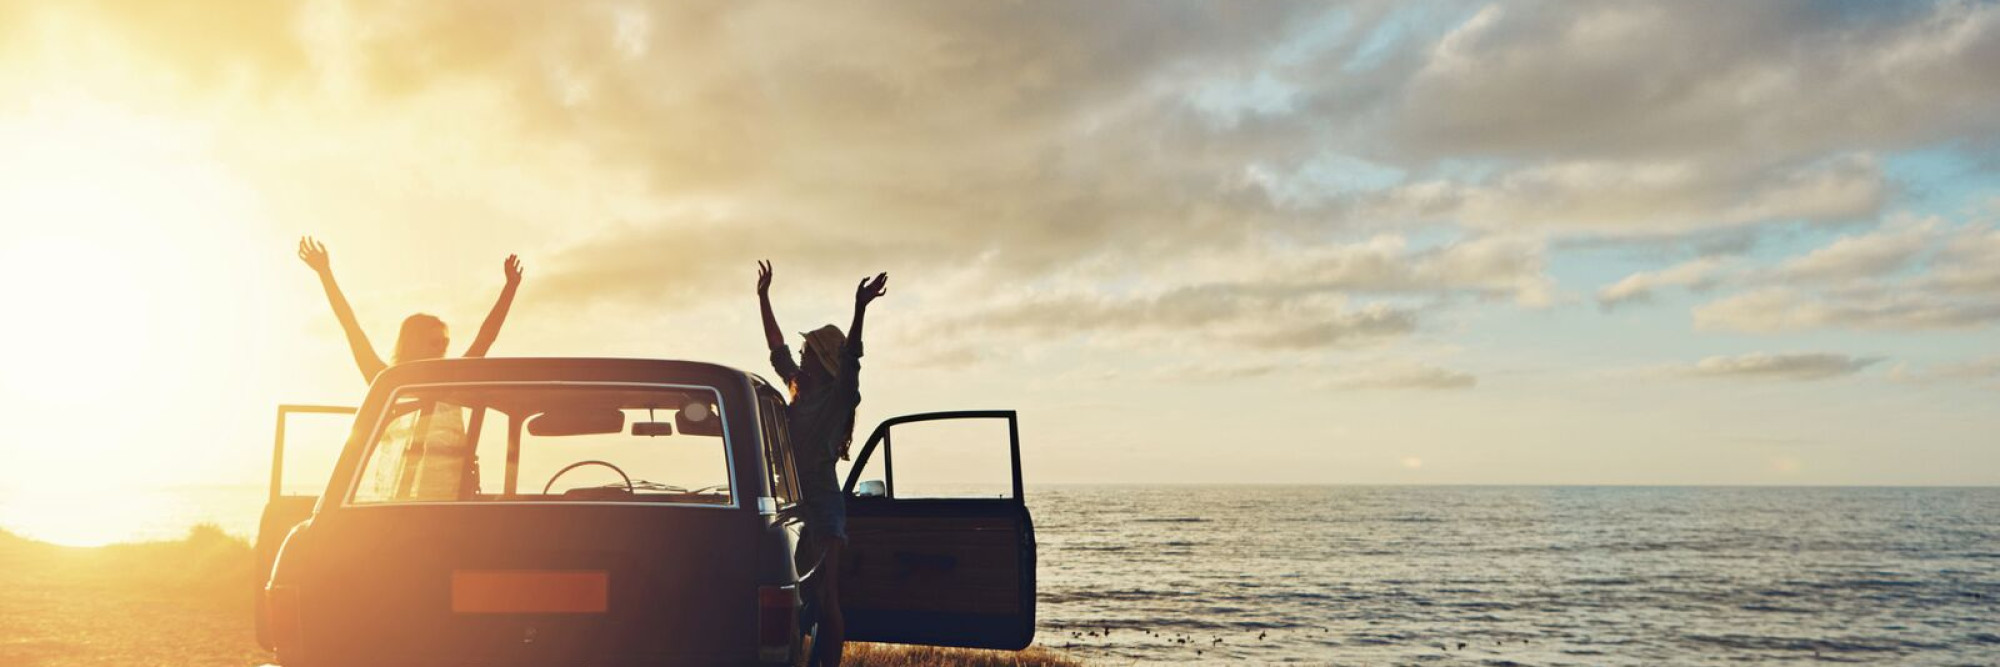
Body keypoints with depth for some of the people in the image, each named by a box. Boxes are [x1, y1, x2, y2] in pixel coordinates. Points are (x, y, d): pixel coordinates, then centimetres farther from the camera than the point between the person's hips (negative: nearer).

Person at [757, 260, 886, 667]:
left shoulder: (839, 395, -3)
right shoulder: (801, 389, 16)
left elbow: (851, 358, -20)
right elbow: (777, 347, 26)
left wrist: (860, 311, -35)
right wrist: (763, 298, 30)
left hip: (823, 502, -7)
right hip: (793, 499, 7)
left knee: (826, 595, -9)